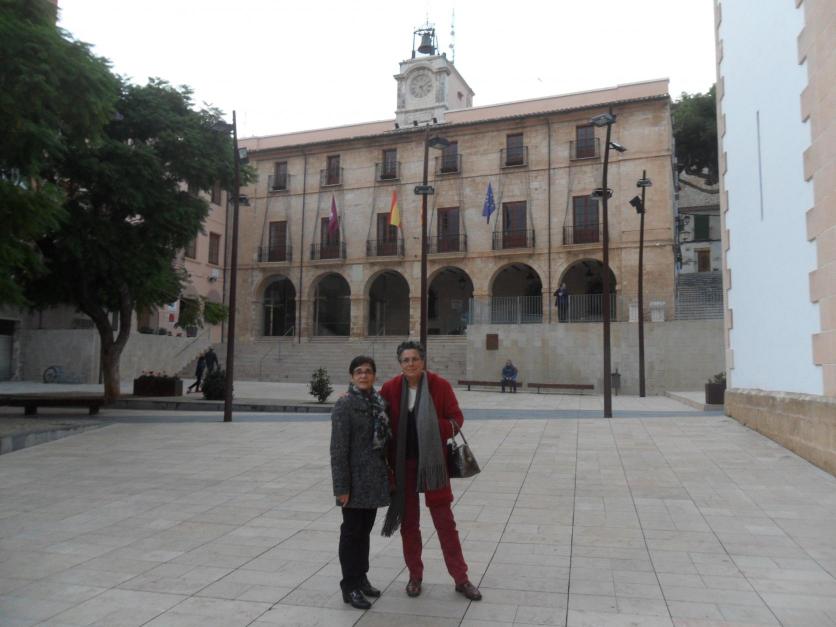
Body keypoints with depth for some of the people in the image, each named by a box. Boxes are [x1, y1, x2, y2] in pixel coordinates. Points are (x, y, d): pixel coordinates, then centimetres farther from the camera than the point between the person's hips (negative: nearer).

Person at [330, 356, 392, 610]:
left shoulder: (378, 402, 7)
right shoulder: (345, 405, -12)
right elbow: (338, 449, -14)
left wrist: (387, 473, 11)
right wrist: (342, 486, -17)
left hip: (374, 479, 6)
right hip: (355, 480, -6)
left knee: (365, 529, 17)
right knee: (352, 532, 4)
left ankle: (361, 577, 31)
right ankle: (350, 587, 16)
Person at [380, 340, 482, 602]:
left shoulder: (440, 385, -9)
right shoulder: (391, 388, -5)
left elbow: (456, 418, -5)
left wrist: (434, 428, -22)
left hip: (432, 461, -1)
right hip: (403, 463, 2)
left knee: (445, 521, 8)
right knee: (408, 521, 13)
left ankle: (461, 579, 21)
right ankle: (415, 575, 31)